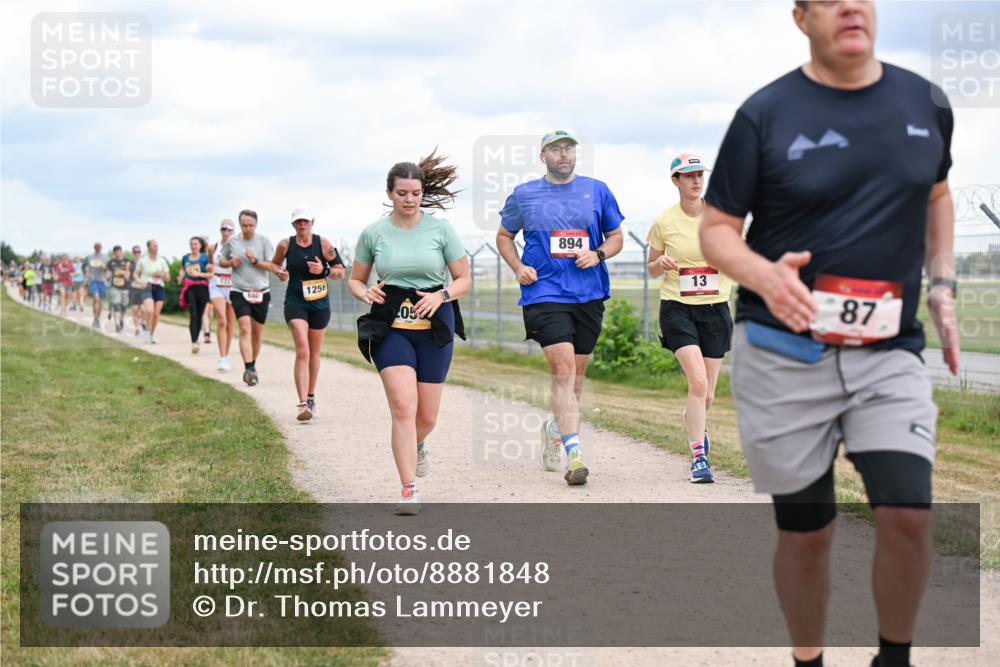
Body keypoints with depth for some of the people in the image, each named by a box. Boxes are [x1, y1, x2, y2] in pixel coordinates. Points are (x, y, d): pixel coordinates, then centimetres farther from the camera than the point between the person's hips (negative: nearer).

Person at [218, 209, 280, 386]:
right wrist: (230, 262, -4)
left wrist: (255, 261, -19)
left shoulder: (263, 241, 0)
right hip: (239, 292, -1)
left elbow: (273, 266, -5)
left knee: (257, 332, 10)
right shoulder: (232, 241, 4)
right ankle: (248, 369, -25)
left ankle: (253, 366, 28)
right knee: (245, 329, -17)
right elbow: (221, 261, 17)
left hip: (261, 293, 1)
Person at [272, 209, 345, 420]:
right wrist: (280, 273, -4)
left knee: (314, 353, 14)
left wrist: (324, 270, -16)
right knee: (302, 351, -18)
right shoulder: (285, 245, -2)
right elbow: (275, 265, 17)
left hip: (320, 304, 2)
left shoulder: (323, 244, -3)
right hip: (295, 302, -2)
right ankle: (303, 404, -25)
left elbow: (341, 271, 3)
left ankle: (311, 397, 35)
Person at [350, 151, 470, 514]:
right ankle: (409, 491, -15)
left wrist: (441, 295, -15)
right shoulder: (373, 233, 1)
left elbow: (464, 279, 4)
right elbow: (355, 280, 12)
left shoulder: (441, 229, 0)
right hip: (390, 328, -1)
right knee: (403, 406, -18)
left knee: (426, 416, 6)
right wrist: (365, 292, -11)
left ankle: (415, 446, 43)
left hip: (434, 327, 1)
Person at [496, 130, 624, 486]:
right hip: (545, 293, -3)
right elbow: (504, 236, 18)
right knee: (562, 369, -16)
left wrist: (598, 254, -7)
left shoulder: (597, 191, 8)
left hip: (589, 294, 3)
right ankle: (574, 454, -20)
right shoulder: (523, 195, 5)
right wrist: (518, 268, 0)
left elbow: (616, 236, 15)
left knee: (575, 373, 12)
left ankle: (555, 427, 40)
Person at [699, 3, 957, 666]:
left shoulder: (926, 102, 4)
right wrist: (762, 274, -22)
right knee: (806, 531, 6)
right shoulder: (765, 113, -6)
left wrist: (942, 287, 10)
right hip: (783, 355, -2)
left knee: (909, 514, -12)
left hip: (889, 352, 2)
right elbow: (717, 229, -2)